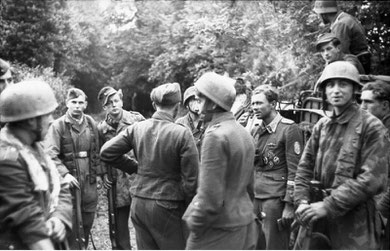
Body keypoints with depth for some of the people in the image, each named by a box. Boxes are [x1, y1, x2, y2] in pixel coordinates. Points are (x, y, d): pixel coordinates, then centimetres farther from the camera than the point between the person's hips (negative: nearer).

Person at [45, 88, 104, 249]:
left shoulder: (91, 123, 7)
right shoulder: (58, 125, -8)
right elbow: (51, 154, -15)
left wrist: (98, 172, 11)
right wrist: (64, 174, -24)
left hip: (89, 180, 5)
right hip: (69, 181, -5)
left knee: (88, 220, 14)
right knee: (71, 221, -1)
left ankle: (84, 246, 30)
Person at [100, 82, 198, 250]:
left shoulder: (136, 128, -1)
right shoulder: (182, 134, -14)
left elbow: (106, 152, 3)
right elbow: (190, 179, -13)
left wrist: (134, 167, 10)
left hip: (138, 203, 5)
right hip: (166, 206, -5)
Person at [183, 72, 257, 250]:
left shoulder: (215, 136, -18)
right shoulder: (245, 134, 9)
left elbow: (210, 196, -21)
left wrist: (194, 224, -9)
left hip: (219, 230, -9)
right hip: (245, 226, 9)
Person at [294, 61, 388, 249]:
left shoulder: (371, 126, -8)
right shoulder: (321, 125, 8)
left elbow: (373, 179, -16)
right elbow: (305, 166, 9)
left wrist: (329, 206, -18)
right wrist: (302, 202, -7)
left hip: (354, 220, -5)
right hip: (317, 217, 5)